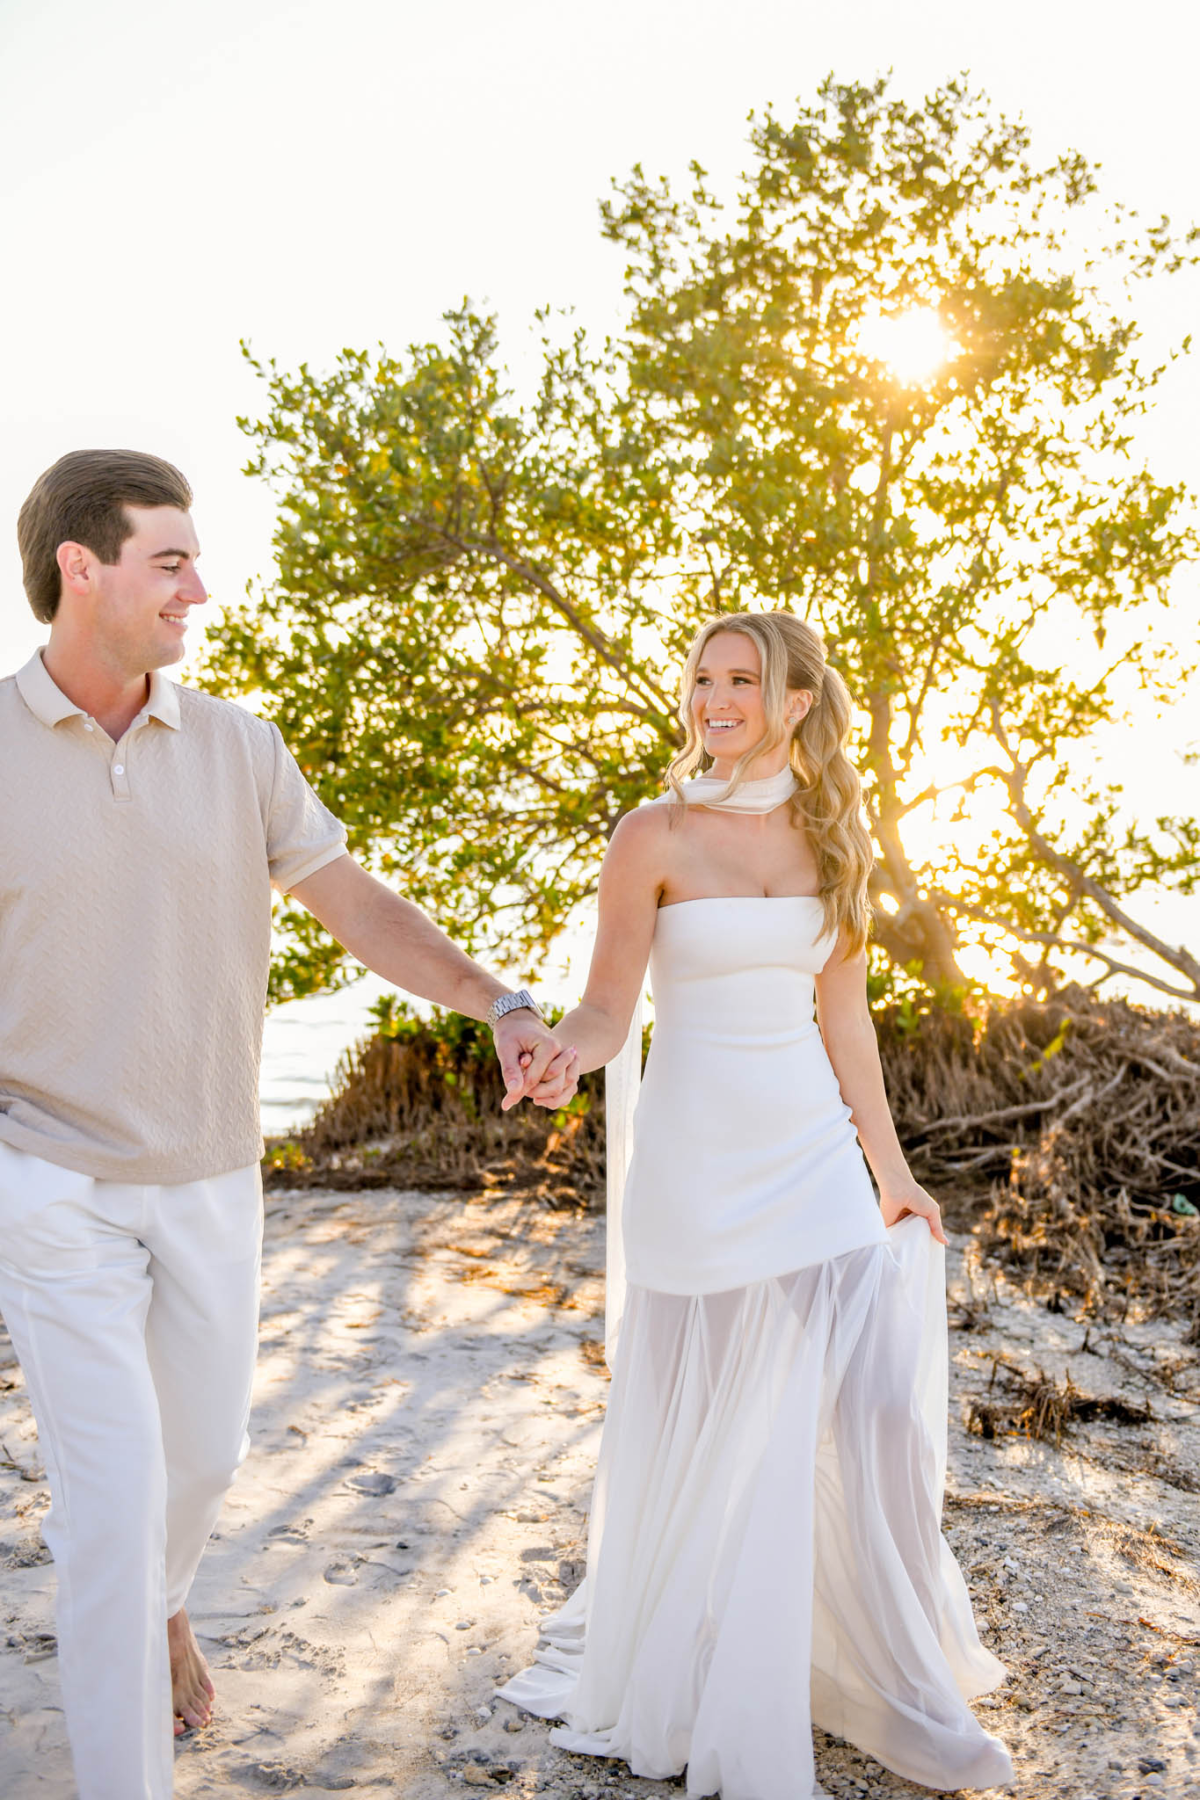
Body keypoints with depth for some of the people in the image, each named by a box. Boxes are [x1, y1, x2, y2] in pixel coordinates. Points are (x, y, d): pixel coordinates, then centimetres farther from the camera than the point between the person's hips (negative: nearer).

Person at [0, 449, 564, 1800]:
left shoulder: (235, 747, -3)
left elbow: (354, 903, -1)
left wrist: (499, 1003, -16)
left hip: (209, 1179, 4)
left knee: (203, 1451, 20)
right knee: (113, 1494, -8)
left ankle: (156, 1605, 54)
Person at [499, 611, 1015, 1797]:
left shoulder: (833, 839, 7)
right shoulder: (653, 835, -6)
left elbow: (842, 1015, 11)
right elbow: (607, 1007, -10)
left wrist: (889, 1169, 13)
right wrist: (561, 1053, -34)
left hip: (814, 1152, 4)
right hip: (697, 1153, -4)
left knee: (879, 1410, 2)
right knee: (700, 1432, 6)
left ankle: (899, 1696, 22)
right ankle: (656, 1674, 32)